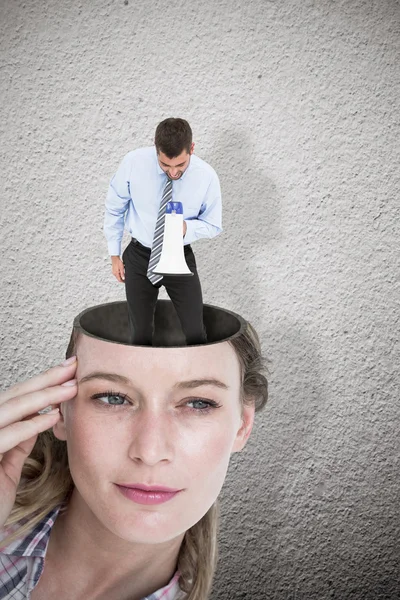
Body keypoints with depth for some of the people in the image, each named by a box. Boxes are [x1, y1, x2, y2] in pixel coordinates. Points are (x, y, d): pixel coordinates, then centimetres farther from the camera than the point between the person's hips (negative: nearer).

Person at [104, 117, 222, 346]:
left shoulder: (207, 177, -18)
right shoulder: (134, 163, -18)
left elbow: (213, 225, -4)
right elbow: (114, 209, -1)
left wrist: (186, 228, -26)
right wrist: (115, 254, 4)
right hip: (139, 258, 0)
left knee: (196, 335, 3)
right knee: (141, 336, 9)